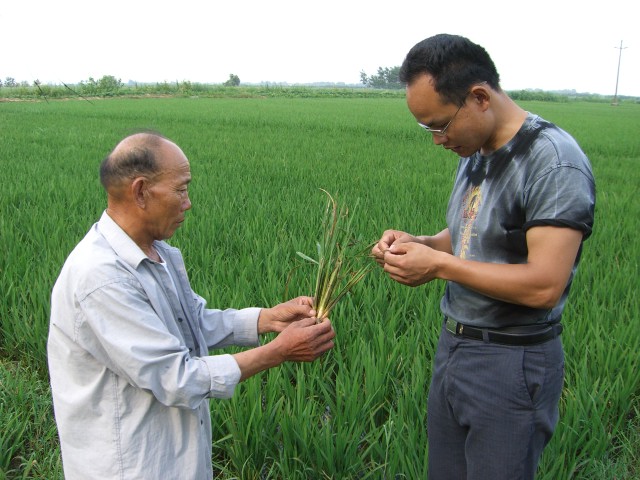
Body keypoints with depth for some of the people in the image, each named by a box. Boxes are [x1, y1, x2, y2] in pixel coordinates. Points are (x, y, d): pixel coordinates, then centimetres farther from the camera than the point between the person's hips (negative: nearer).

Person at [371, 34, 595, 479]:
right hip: (453, 345, 8)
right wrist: (416, 243, -3)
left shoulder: (554, 162, -20)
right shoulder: (475, 154, 6)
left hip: (511, 363, -8)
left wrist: (439, 265, -21)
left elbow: (544, 285, -26)